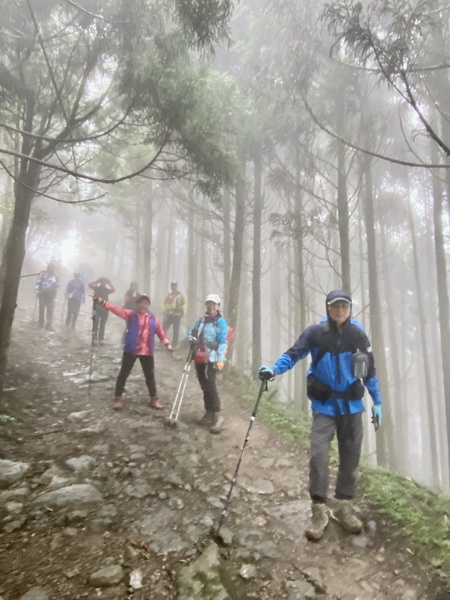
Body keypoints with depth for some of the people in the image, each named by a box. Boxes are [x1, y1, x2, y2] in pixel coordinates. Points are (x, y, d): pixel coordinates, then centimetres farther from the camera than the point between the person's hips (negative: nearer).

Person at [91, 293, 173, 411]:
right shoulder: (131, 315, -3)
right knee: (123, 374, 4)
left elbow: (160, 332, 11)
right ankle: (118, 399, 15)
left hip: (147, 352, 2)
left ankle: (154, 399, 22)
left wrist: (168, 344, 10)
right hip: (131, 350, -2)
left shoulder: (153, 318, 5)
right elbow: (115, 309, -11)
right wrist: (100, 301, -21)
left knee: (150, 375, 11)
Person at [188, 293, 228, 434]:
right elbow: (192, 331, 24)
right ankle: (209, 413, 23)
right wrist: (191, 338, 0)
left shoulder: (220, 321, -4)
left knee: (210, 385, -12)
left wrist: (220, 359, -20)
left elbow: (223, 342, -11)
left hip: (212, 358, -7)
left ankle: (217, 415, -5)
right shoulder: (201, 320, 16)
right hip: (199, 357, 7)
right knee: (204, 386, 12)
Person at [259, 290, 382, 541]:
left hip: (352, 404, 3)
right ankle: (319, 510, 4)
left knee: (351, 456, 10)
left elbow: (370, 370, 5)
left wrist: (377, 402, 8)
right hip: (324, 404, -2)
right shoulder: (315, 332, -10)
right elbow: (294, 353, -10)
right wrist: (274, 369, -27)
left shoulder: (358, 334, -3)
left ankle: (343, 505, 28)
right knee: (319, 454, -12)